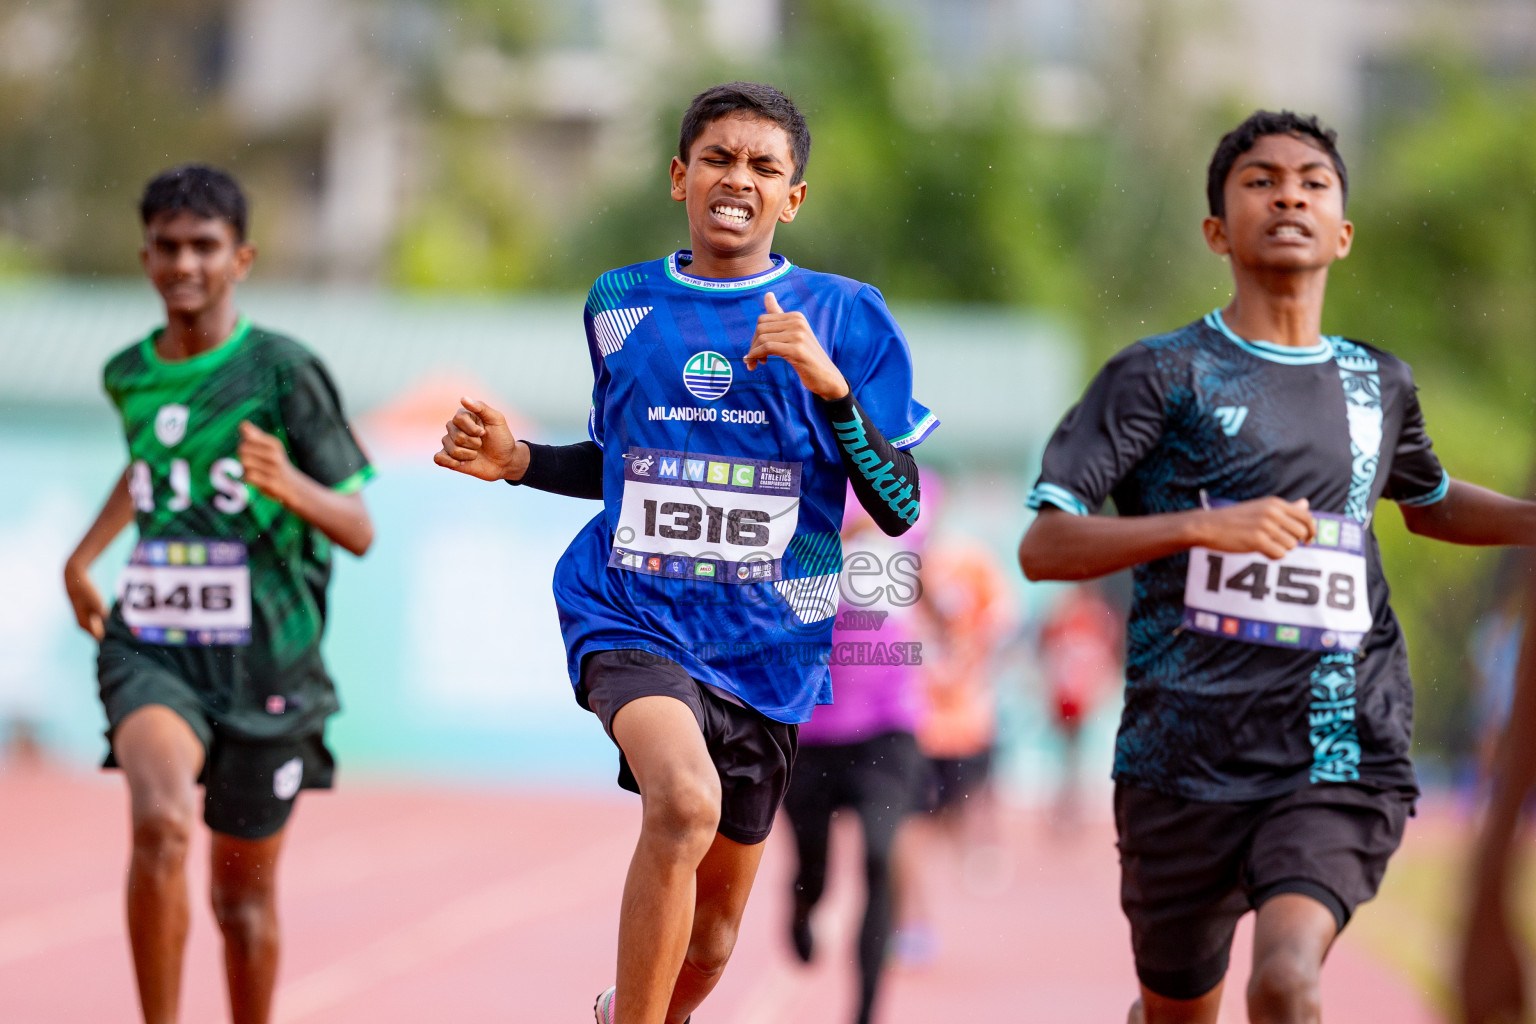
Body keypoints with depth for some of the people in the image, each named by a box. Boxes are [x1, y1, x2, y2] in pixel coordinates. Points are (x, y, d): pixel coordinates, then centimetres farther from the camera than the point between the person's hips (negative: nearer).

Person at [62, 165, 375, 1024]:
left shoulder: (282, 372, -8)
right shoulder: (130, 375, 6)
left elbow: (359, 532, -8)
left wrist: (289, 485, -27)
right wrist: (85, 556, 26)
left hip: (263, 661, -2)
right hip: (151, 652, 2)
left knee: (245, 893, 9)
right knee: (161, 824, -28)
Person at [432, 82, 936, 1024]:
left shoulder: (845, 317, 1)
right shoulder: (620, 304, 7)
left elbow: (899, 506, -4)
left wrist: (829, 385, -17)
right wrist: (519, 462, 4)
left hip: (763, 651, 2)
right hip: (631, 619, -1)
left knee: (708, 944, 13)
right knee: (686, 800, -35)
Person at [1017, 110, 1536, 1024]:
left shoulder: (1381, 386, 13)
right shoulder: (1162, 376, -1)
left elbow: (1430, 503, 36)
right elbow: (1043, 547, -9)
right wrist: (1201, 525, -23)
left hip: (1342, 760, 1)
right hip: (1186, 764, -1)